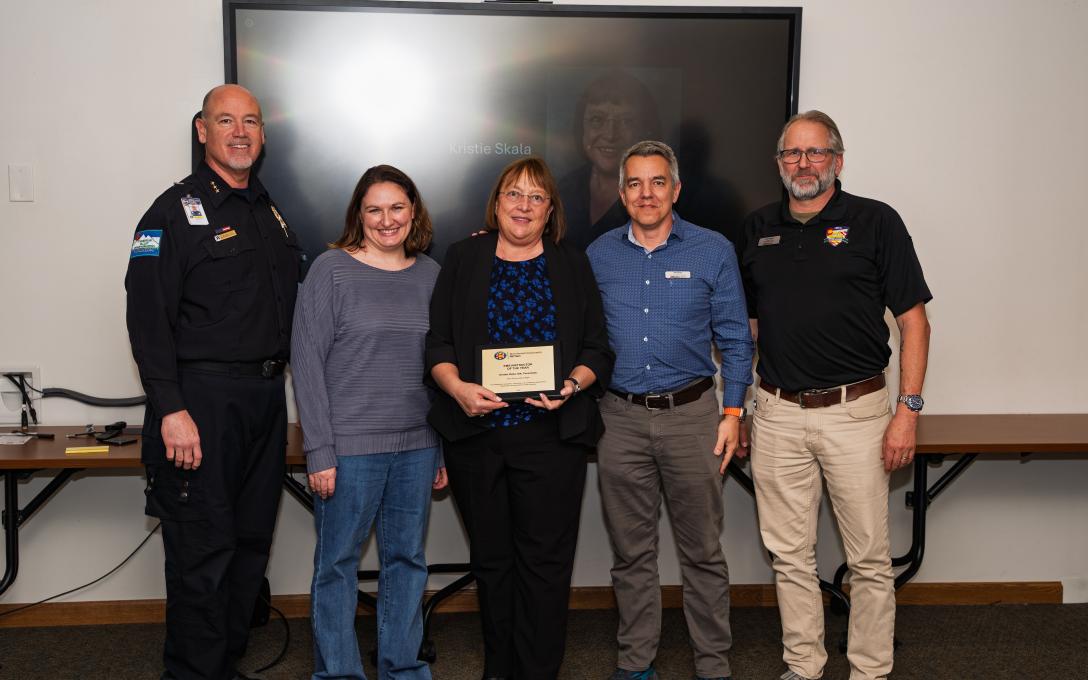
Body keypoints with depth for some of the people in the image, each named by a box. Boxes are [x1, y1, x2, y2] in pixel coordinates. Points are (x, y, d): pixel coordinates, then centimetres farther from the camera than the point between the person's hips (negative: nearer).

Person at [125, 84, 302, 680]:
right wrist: (171, 410, -21)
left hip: (266, 398, 7)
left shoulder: (271, 214, 17)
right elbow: (148, 317, -14)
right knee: (202, 552, -2)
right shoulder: (177, 210, -5)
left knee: (251, 542, 13)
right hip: (203, 399, -7)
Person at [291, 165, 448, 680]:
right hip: (349, 445, -4)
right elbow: (306, 361, -6)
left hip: (417, 445, 4)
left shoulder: (431, 274, 8)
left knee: (407, 560, 13)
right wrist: (319, 451, -11)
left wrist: (444, 448, 9)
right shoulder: (330, 270, -3)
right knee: (337, 563, 6)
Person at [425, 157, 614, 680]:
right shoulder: (463, 259, 11)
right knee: (490, 558, 10)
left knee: (545, 560, -2)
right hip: (476, 431, 1)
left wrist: (571, 386, -12)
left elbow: (597, 350, 7)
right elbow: (438, 342, 6)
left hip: (551, 434, -1)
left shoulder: (572, 265, 11)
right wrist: (458, 387, -12)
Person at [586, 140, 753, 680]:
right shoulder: (599, 255, 6)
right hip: (620, 418, 2)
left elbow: (734, 340, 2)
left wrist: (732, 414, -2)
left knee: (702, 551, 5)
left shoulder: (713, 251, 0)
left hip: (691, 414, -2)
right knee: (631, 552, 11)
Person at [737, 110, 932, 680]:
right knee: (789, 554, 11)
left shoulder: (875, 222, -1)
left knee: (869, 557, 4)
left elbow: (913, 320, -3)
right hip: (776, 414, 3)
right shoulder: (758, 228, 10)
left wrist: (908, 409, -10)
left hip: (855, 412, -3)